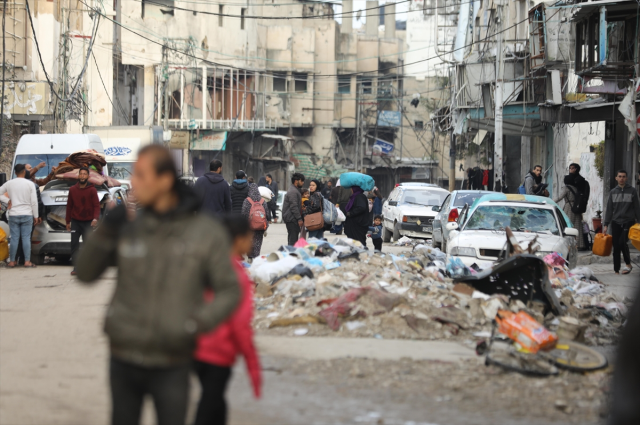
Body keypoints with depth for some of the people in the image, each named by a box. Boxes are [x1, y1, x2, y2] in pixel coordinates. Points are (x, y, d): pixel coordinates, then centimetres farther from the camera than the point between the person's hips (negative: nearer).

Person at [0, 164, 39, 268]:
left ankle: (12, 262, 4)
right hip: (27, 214, -1)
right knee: (26, 238, 0)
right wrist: (36, 216, 3)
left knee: (14, 238, 3)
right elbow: (34, 202, -3)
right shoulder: (30, 184, -4)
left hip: (13, 215, 1)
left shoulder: (9, 183, 1)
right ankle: (27, 261, -3)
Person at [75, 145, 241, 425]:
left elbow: (229, 294, -5)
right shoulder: (128, 226, -3)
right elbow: (85, 273, 0)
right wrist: (105, 231, -18)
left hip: (171, 365, -2)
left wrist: (194, 327, -23)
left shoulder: (207, 233, -9)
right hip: (124, 359, 3)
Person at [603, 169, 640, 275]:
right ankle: (616, 270, 7)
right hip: (616, 223, 3)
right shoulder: (613, 192, 10)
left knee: (622, 242, -19)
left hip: (628, 222, -3)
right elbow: (609, 209, 12)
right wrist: (606, 224, 6)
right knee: (616, 247, 2)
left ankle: (628, 264, -2)